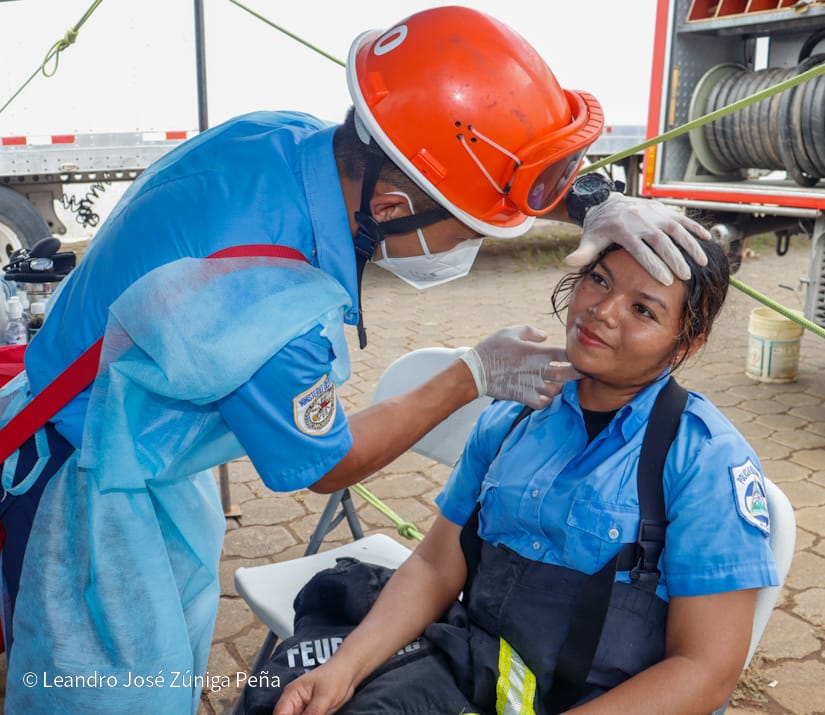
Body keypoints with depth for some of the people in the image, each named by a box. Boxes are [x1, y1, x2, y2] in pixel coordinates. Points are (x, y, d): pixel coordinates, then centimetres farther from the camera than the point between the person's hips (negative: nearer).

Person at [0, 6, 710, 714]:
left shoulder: (291, 136, -16)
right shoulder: (278, 318, -39)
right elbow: (325, 466, -16)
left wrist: (595, 202, -11)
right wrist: (476, 375, -10)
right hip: (87, 491, -8)